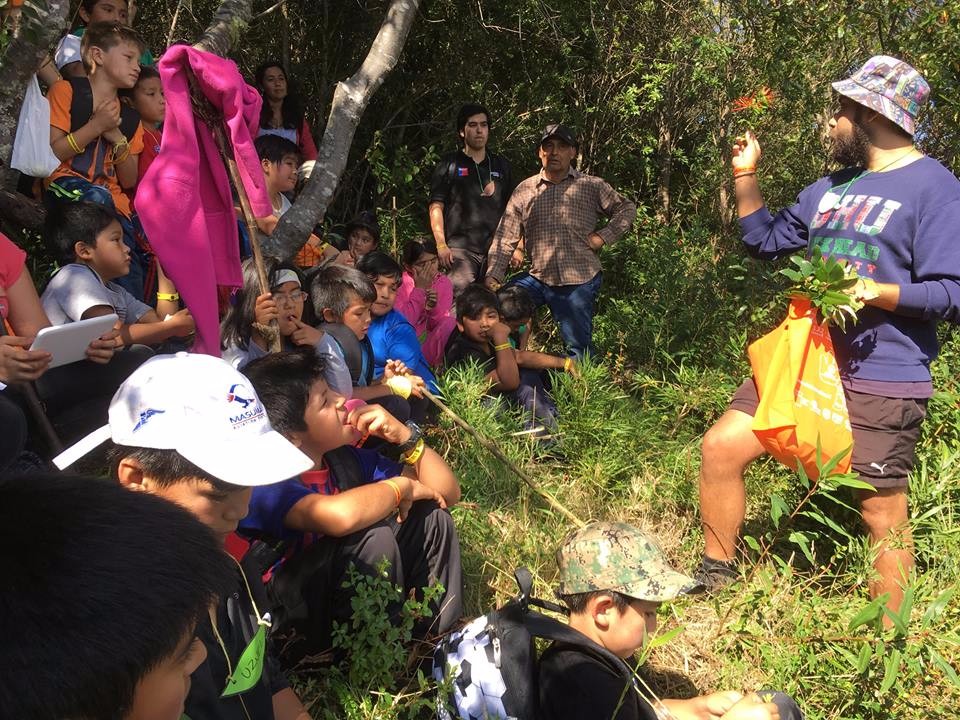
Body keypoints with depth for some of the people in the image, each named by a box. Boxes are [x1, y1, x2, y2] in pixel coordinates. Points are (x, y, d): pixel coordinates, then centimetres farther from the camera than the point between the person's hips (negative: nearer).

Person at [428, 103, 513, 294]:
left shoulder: (502, 166, 18)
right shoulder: (449, 164, 9)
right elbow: (436, 206, 3)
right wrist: (441, 245, -8)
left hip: (496, 249, 3)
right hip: (460, 249, -3)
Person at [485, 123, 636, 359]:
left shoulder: (592, 186, 3)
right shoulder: (524, 190, 6)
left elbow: (627, 209, 11)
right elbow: (506, 237, 3)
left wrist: (604, 236, -4)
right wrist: (493, 275, -9)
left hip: (579, 282, -2)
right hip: (537, 278, 2)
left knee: (579, 348, 2)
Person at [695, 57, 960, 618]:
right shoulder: (831, 188, 16)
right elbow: (767, 242, 24)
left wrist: (877, 292, -27)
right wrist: (745, 175, 16)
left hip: (882, 382, -7)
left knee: (883, 512, 1)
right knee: (721, 446, 3)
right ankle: (717, 574, 21)